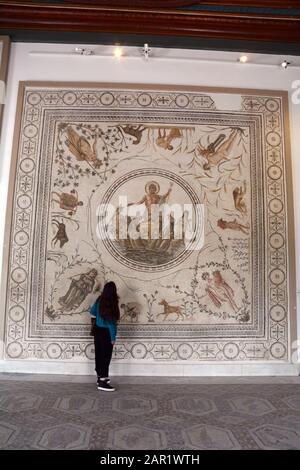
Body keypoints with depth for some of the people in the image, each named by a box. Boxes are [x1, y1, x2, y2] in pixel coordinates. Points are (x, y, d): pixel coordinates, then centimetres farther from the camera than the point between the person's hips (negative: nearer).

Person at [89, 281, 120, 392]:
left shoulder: (100, 300, 0)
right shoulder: (111, 304, -22)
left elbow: (92, 312, 16)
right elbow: (111, 323, -19)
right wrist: (113, 338, -12)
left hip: (97, 330, 8)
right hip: (105, 333, -8)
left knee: (99, 354, 15)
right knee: (105, 357, 0)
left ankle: (100, 377, 28)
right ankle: (102, 382, 5)